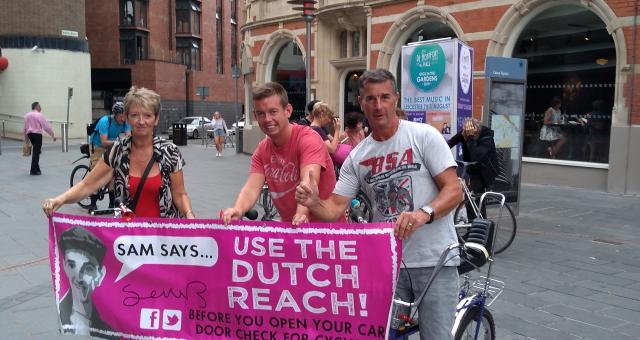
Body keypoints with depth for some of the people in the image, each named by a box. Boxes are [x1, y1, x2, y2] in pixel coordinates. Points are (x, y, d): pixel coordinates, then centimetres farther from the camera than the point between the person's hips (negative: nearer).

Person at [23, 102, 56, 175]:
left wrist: (26, 137, 24)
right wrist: (53, 135, -6)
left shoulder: (27, 115, 12)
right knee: (36, 152, -3)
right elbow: (46, 126, -11)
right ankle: (34, 170, -2)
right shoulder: (39, 115, -8)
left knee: (35, 151, 18)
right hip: (37, 134, -7)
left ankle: (36, 169, 20)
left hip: (29, 134, 7)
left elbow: (25, 127, 16)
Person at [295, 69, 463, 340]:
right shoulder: (357, 157, 6)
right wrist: (314, 203, -20)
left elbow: (454, 191, -10)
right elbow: (334, 209, 2)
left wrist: (423, 213, -29)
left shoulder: (424, 135, -5)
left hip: (434, 259, -3)